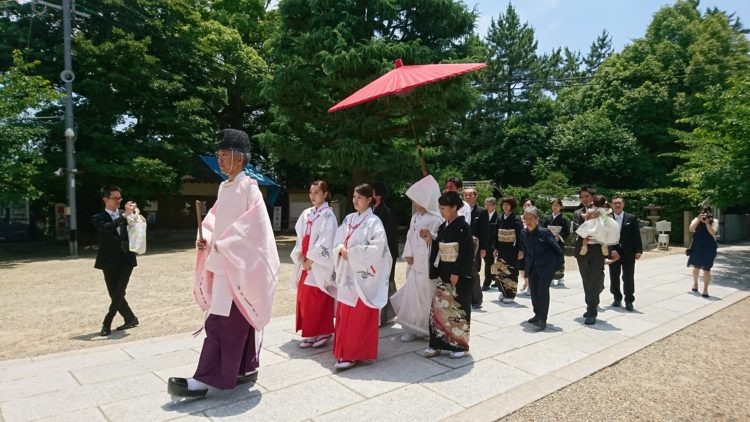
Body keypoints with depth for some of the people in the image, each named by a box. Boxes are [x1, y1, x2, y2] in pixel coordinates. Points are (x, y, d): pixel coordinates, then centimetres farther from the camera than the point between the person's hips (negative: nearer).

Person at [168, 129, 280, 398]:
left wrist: (222, 246, -16)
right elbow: (216, 219, 18)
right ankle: (247, 369, 26)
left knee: (221, 322, -6)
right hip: (225, 263, 8)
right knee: (240, 320, 14)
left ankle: (204, 380, 0)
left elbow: (254, 227, -18)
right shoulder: (224, 187, 12)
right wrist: (206, 239, -1)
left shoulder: (249, 187, -12)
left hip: (239, 265, -8)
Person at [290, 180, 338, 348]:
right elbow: (300, 237, 12)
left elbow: (326, 242, -15)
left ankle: (323, 333, 9)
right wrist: (300, 256, -3)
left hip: (319, 265, -7)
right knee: (304, 299, 9)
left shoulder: (328, 215, -8)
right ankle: (311, 333, 19)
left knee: (319, 300, -3)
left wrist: (310, 260, -14)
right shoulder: (306, 214, 12)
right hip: (304, 263, 7)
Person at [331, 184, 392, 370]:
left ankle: (355, 354, 8)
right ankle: (345, 350, 24)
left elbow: (376, 248, -18)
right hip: (347, 274, 7)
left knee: (360, 317, 0)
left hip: (363, 275, -7)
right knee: (345, 315, 12)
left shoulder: (374, 222, -8)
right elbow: (337, 241, 11)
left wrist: (351, 252, -17)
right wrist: (341, 249, -11)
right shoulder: (348, 219, 12)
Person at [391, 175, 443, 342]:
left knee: (425, 297, 2)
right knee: (412, 295, 10)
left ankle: (428, 329, 18)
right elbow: (410, 236, 11)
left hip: (427, 265, -7)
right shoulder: (415, 217, 9)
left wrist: (429, 237, -32)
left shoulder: (435, 219, -13)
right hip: (414, 263, 7)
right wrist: (408, 255, -1)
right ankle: (413, 328, 20)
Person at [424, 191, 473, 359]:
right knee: (438, 308, 5)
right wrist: (435, 272, 9)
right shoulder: (442, 227, 9)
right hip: (443, 273, 7)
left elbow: (467, 252, -17)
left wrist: (457, 274, -18)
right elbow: (437, 251, 12)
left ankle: (460, 345, 18)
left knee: (458, 310, 4)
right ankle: (437, 344, 14)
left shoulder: (463, 227, -12)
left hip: (458, 275, -7)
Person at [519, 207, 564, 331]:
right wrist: (526, 263, 13)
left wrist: (559, 263, -4)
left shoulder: (544, 232, -17)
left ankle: (542, 319, -5)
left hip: (546, 266, -6)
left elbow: (557, 248, -8)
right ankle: (537, 315, 25)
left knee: (542, 291, -10)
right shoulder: (523, 233, 0)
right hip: (532, 266, 6)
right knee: (533, 290, 9)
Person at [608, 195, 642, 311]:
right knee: (614, 277, 9)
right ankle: (617, 298, 24)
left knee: (628, 278, 3)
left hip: (628, 253, -1)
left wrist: (638, 251, -7)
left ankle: (629, 301, 13)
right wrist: (612, 250, -12)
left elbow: (637, 236, 0)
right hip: (613, 252, 1)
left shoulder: (632, 218, 2)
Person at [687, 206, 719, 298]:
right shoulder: (696, 219, 3)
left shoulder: (714, 221, -1)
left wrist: (707, 222, -22)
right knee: (696, 266, 14)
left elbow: (713, 233, -15)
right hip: (697, 247, 2)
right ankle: (695, 282, 39)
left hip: (709, 248, -2)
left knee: (706, 268, -5)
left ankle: (705, 289, -1)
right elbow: (691, 229, -13)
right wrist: (699, 220, -20)